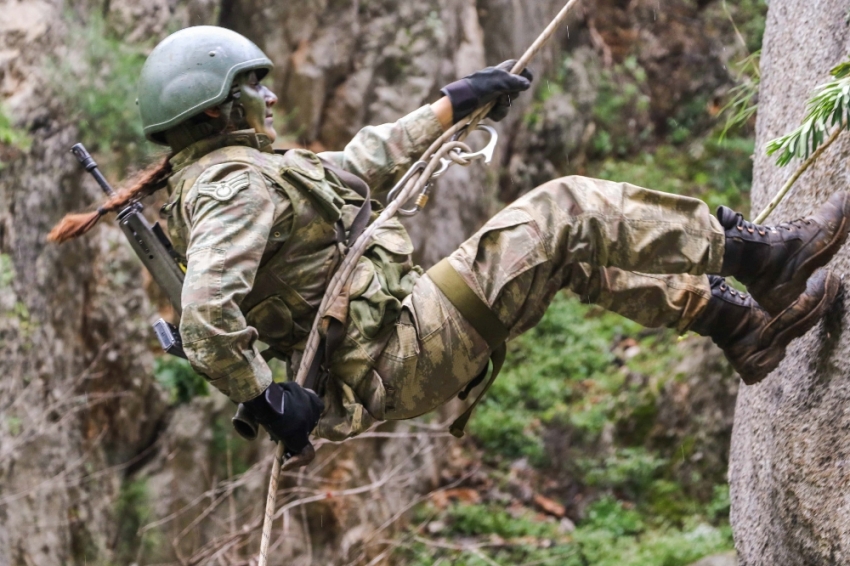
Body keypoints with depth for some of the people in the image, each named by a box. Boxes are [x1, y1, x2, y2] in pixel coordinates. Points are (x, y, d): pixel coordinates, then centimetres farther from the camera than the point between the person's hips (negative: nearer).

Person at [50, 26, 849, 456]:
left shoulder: (223, 176, 18)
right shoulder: (236, 187, -16)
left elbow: (359, 165, 28)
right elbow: (205, 320, -30)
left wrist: (454, 104, 30)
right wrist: (264, 400, -20)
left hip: (393, 350, 11)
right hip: (392, 362, -11)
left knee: (581, 250, 9)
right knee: (567, 212, -11)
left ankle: (746, 329, 10)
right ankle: (762, 254, -3)